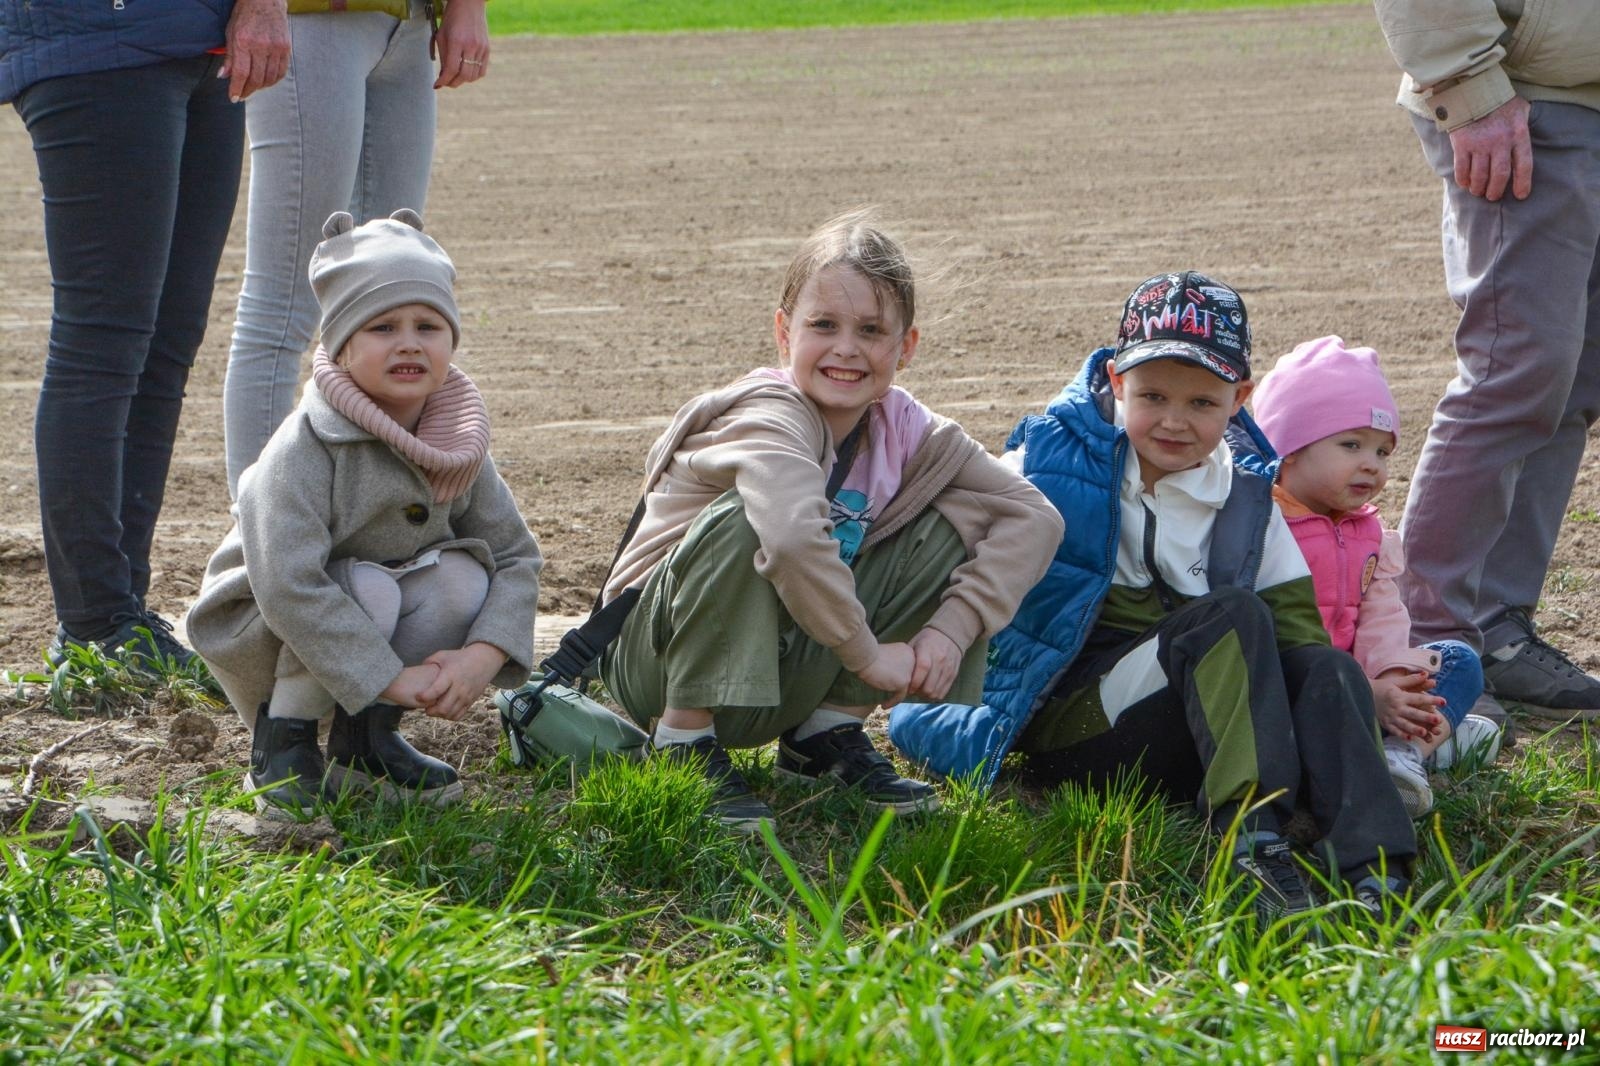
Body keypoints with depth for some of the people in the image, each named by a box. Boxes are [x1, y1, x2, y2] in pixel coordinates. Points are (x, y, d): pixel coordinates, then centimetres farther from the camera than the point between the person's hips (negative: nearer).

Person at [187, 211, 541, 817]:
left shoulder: (458, 448, -7)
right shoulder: (305, 449, -27)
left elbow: (516, 556, -6)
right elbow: (289, 586, -35)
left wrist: (483, 655, -25)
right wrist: (392, 677, -35)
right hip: (257, 636, -6)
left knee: (464, 577, -20)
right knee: (366, 586, -33)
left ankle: (366, 737, -4)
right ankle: (281, 741, -13)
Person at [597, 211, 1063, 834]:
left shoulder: (906, 431, -4)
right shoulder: (770, 420, -24)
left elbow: (1033, 518, -5)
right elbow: (793, 537, -44)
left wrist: (951, 628, -17)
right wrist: (867, 653, -33)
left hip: (782, 678, 6)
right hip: (653, 659, -6)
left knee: (953, 521, -5)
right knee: (743, 519, -35)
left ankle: (828, 734, 0)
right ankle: (685, 742, -19)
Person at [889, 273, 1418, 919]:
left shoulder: (1247, 499, 13)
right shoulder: (1054, 463, 2)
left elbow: (1293, 620, 9)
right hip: (1064, 720, -4)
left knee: (1325, 669, -23)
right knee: (1231, 616, -26)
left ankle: (1374, 868, -44)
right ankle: (1252, 833, -46)